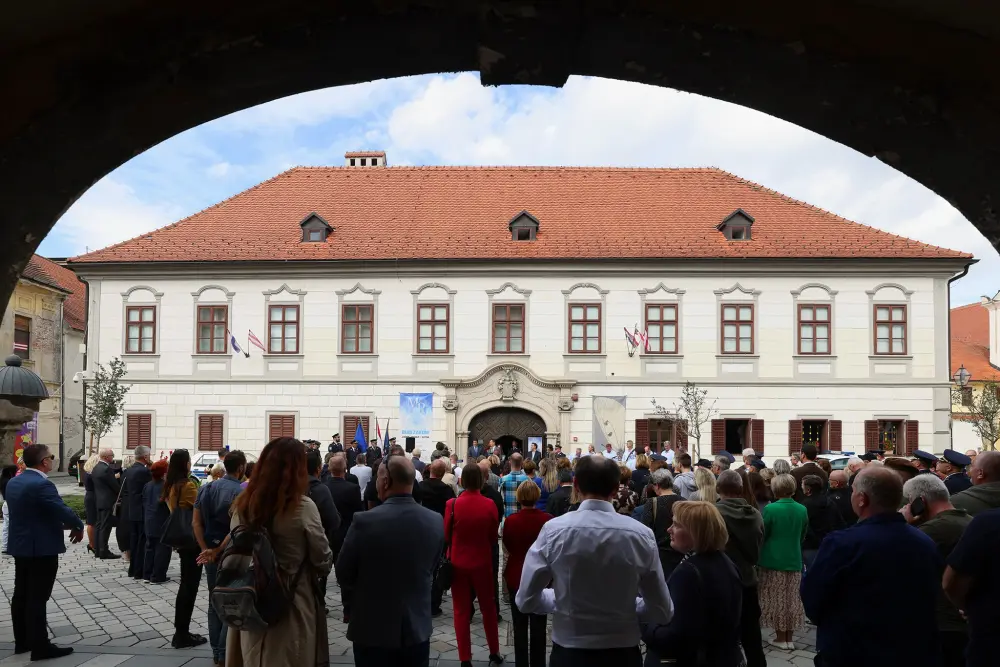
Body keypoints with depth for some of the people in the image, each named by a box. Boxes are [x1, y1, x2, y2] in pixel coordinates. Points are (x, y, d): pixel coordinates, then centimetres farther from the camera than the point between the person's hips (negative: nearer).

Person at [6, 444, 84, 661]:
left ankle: (22, 641, 26)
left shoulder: (13, 482, 8)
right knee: (37, 598, -5)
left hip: (20, 546, 9)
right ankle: (40, 647, 0)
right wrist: (78, 526, -6)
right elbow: (63, 510, -24)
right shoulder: (42, 484, -22)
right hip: (41, 548, -9)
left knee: (21, 594, 15)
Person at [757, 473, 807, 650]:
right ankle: (789, 638, 18)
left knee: (776, 600, 6)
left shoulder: (770, 509, -16)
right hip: (794, 560, 4)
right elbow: (802, 536, 11)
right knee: (791, 600, 12)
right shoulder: (802, 510, -2)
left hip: (773, 560, -4)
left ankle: (781, 638, 12)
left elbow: (761, 536, -6)